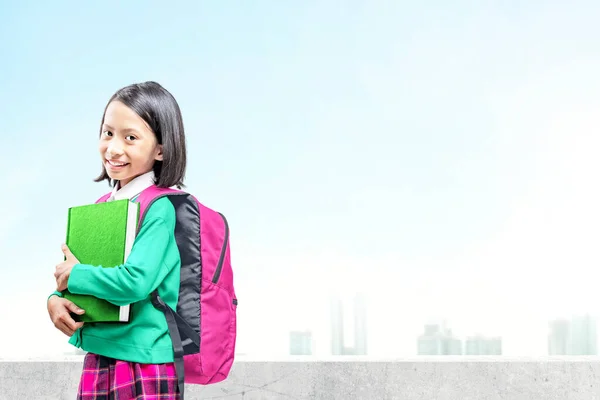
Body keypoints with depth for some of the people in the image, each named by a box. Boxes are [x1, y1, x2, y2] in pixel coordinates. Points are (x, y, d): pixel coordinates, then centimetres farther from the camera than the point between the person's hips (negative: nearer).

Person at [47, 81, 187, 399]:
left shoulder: (161, 208, -13)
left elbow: (136, 281, -24)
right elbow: (68, 274, 16)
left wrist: (74, 275, -10)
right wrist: (56, 298, -5)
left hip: (144, 363, -7)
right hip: (97, 359, 7)